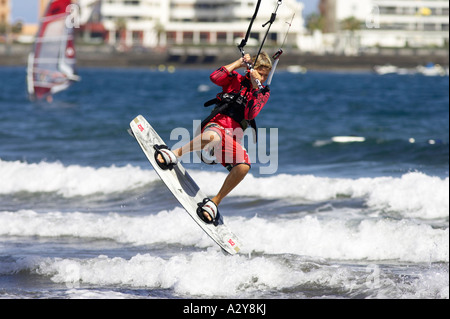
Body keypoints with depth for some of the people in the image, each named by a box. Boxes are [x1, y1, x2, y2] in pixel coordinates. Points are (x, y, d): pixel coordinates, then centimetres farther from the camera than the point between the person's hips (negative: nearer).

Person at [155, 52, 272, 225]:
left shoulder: (263, 93, 13)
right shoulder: (236, 80, 11)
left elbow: (250, 114, -5)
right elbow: (215, 77, -10)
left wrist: (255, 87, -12)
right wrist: (239, 63, -6)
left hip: (233, 139, 3)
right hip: (216, 125, -3)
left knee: (244, 166, -29)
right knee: (213, 137, -43)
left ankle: (215, 202, -16)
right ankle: (175, 155, -26)